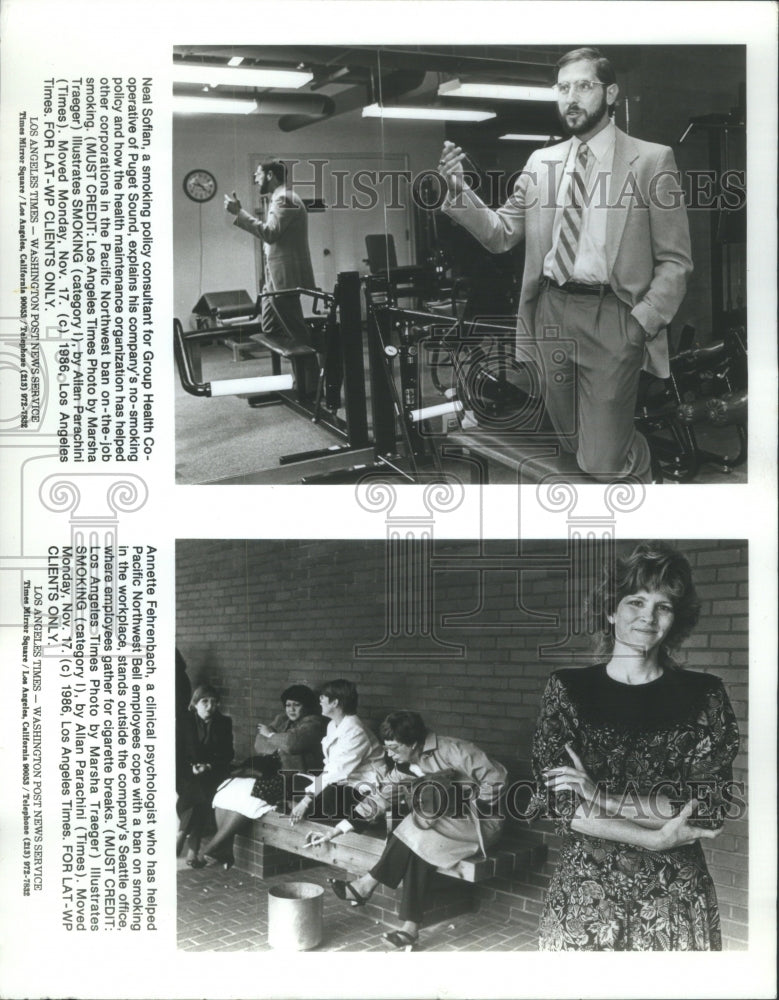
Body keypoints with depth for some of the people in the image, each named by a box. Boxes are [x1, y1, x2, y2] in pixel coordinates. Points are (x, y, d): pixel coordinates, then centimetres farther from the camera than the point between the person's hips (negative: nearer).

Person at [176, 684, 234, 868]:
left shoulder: (224, 723, 9)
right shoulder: (186, 723, 8)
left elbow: (227, 754, 6)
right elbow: (179, 754, 4)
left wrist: (209, 766, -11)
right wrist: (191, 768, -14)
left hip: (213, 774, 0)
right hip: (188, 774, 0)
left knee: (199, 794, -29)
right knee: (194, 793, -30)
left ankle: (179, 843, -25)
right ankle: (194, 850, -28)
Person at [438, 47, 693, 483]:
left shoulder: (651, 160, -2)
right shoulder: (541, 162, 10)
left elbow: (675, 261, -1)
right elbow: (502, 235, 8)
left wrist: (643, 321, -14)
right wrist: (461, 192, -7)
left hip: (610, 317, -4)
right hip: (551, 312, 5)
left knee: (602, 462, -7)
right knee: (571, 444, 16)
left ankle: (641, 463, 27)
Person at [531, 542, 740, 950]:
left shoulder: (704, 695, -1)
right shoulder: (568, 689, -2)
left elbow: (711, 807, -9)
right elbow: (558, 805, -8)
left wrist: (606, 797, -16)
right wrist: (657, 838, -16)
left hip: (675, 896, 0)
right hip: (585, 890, 0)